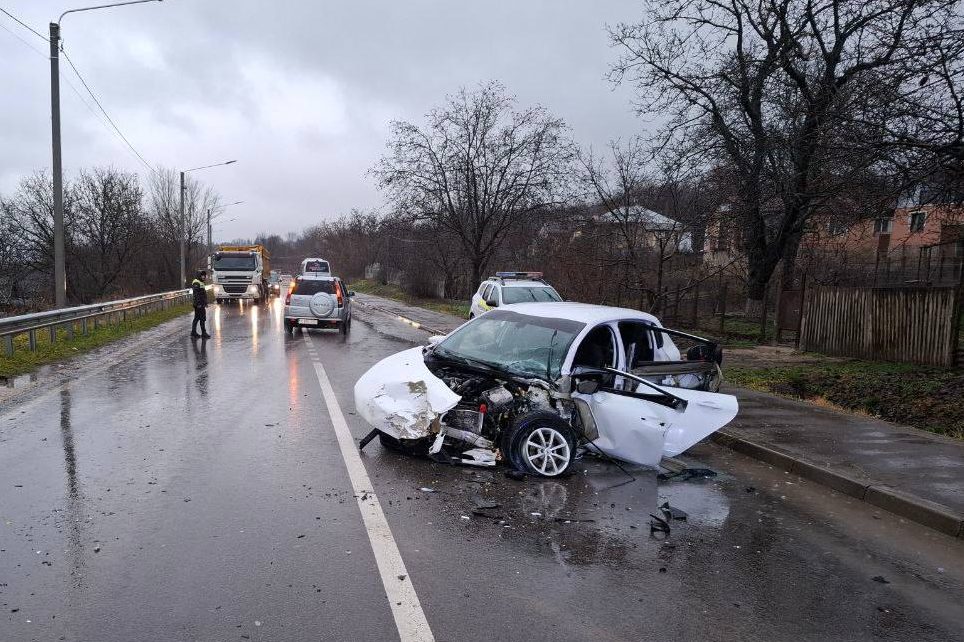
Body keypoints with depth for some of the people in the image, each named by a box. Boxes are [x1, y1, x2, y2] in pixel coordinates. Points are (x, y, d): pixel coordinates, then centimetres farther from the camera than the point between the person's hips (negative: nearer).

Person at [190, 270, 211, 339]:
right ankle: (204, 333, -4)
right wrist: (198, 303, -25)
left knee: (196, 318, 13)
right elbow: (196, 295, -21)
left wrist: (205, 303, 24)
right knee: (202, 319, -7)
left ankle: (193, 333, 18)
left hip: (201, 304, 11)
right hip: (199, 305, -11)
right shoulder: (196, 283, -14)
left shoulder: (201, 283, 19)